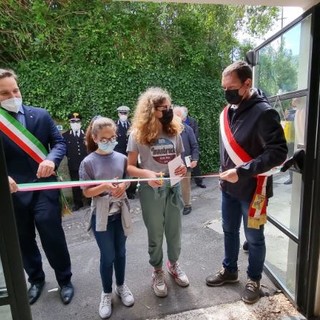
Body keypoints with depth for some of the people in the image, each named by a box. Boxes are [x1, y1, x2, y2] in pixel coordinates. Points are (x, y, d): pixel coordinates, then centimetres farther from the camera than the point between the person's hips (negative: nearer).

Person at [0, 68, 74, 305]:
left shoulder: (40, 115, 1)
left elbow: (59, 142, 0)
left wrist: (51, 160, -22)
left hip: (44, 188, -1)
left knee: (53, 238, 4)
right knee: (24, 241, 18)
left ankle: (65, 280, 31)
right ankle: (36, 279, 45)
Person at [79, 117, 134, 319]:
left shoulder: (122, 158, -3)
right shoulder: (88, 162, -11)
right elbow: (86, 192, -9)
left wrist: (123, 186, -14)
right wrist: (105, 186, -25)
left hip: (121, 213, 3)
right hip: (101, 216, -3)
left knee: (120, 253, 18)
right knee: (107, 256, 10)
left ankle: (121, 286, 42)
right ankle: (107, 293, 35)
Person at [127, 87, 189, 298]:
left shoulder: (174, 131, 1)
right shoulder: (138, 134, -10)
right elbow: (130, 167, -8)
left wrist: (183, 167, -9)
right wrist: (147, 173, -26)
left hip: (173, 188, 4)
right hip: (151, 191, -3)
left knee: (175, 231, 18)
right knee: (155, 234, 14)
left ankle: (174, 264, 46)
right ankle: (158, 271, 38)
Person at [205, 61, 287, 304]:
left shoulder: (263, 112, -17)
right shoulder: (228, 111, 5)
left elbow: (278, 152, -22)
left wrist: (242, 172, -27)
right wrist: (224, 174, 14)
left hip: (252, 190, -6)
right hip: (229, 187, 7)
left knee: (254, 238, 13)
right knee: (229, 231, 20)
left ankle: (254, 280, 37)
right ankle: (229, 271, 43)